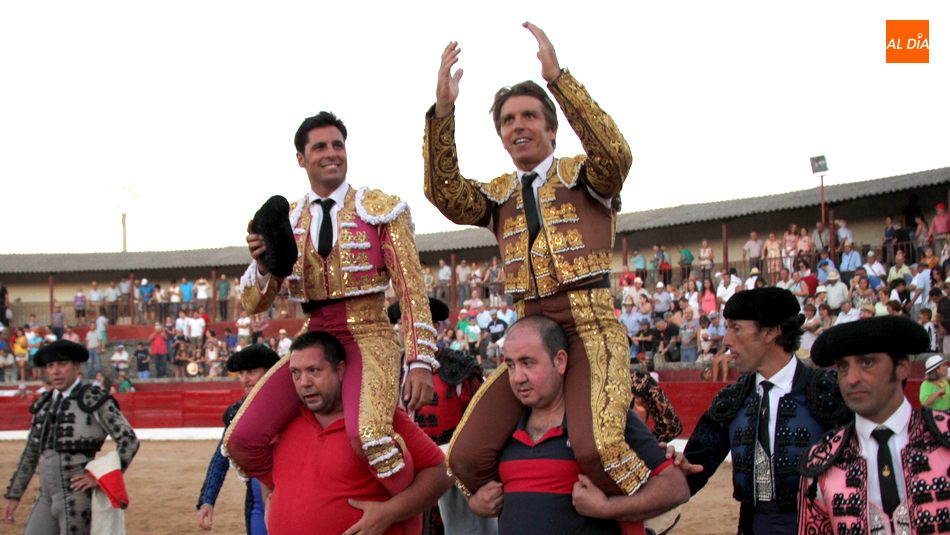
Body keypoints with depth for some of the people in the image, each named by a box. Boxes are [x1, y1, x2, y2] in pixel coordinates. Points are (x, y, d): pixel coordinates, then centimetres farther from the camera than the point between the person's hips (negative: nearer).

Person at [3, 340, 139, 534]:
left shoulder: (95, 400, -4)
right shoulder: (44, 405, 16)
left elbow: (129, 440, -10)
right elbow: (31, 452, 22)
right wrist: (13, 495, 20)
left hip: (77, 495, -7)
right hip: (47, 497, 7)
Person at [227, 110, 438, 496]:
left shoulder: (380, 210, 2)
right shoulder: (287, 222, 11)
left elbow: (411, 290, -3)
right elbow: (253, 304, 8)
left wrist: (421, 361, -13)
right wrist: (263, 265, -14)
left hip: (369, 338, -4)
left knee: (368, 435, -34)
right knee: (242, 440, -12)